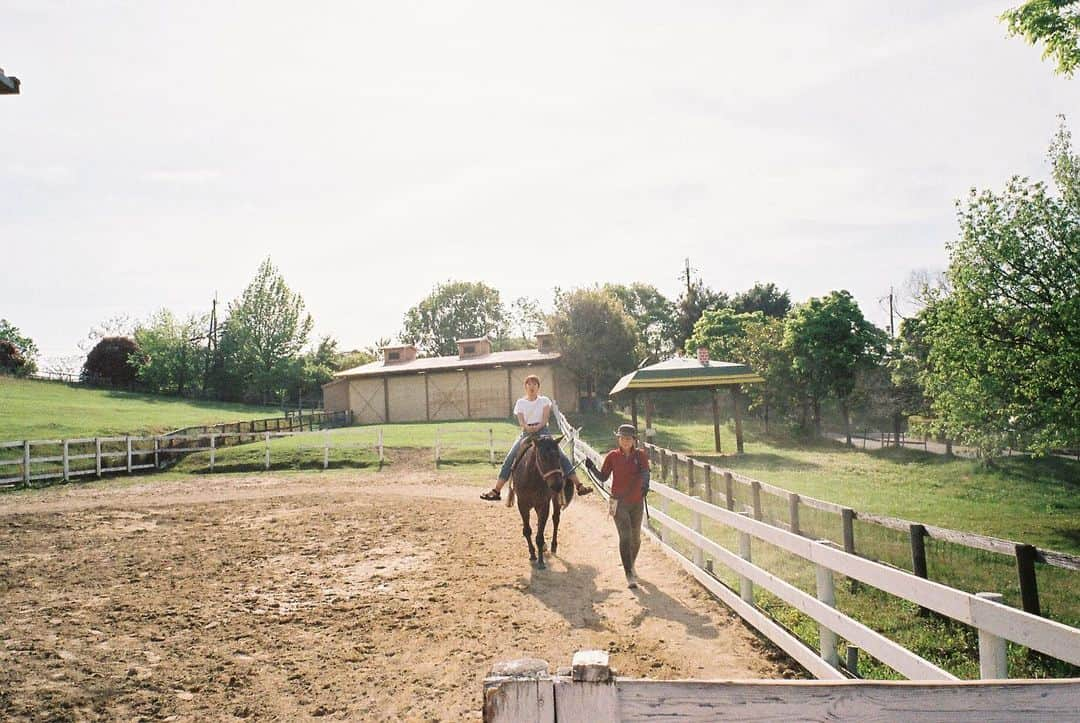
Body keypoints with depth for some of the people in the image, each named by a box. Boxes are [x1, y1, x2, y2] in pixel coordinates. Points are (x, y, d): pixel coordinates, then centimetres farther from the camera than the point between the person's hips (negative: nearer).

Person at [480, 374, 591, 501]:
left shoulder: (544, 400, 10)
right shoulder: (521, 402, 12)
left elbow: (545, 419, -3)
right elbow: (521, 421, -2)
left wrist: (536, 427, -23)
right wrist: (527, 427, -25)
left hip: (542, 431, -1)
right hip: (526, 433, 1)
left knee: (562, 458, -13)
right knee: (509, 461, -9)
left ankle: (579, 486, -12)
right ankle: (496, 491, -6)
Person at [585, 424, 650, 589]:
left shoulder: (641, 455, -1)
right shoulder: (612, 456, -2)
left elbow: (645, 472, -16)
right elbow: (603, 477, 1)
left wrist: (645, 484, -36)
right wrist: (592, 468, -16)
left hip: (637, 502, 2)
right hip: (619, 502, -2)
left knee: (636, 538, 15)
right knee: (625, 537, -12)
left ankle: (631, 565, 41)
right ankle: (629, 575, -10)